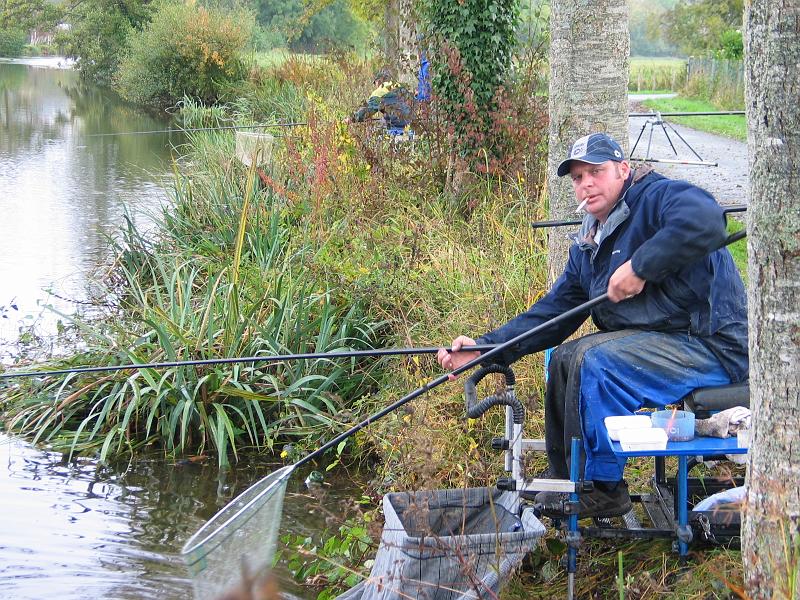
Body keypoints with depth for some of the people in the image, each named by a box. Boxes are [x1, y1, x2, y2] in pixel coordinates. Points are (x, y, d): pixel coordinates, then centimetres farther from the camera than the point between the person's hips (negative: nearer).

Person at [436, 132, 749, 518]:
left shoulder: (658, 197, -11)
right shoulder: (587, 247, 17)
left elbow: (705, 222, -34)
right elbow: (553, 311, 15)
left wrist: (638, 267, -29)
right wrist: (485, 348, 4)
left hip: (711, 343, -10)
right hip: (652, 340, 10)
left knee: (596, 362, -24)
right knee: (565, 357, 8)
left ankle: (603, 490, -12)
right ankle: (565, 481, 16)